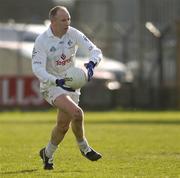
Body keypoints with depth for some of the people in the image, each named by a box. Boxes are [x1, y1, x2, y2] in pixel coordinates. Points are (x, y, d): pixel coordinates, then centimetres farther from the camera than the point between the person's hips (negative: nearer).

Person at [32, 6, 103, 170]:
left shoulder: (73, 34, -9)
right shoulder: (42, 41, -18)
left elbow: (96, 51, -13)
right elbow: (37, 69, -23)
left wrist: (92, 63, -37)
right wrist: (57, 81, -37)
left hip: (71, 84, 5)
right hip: (51, 86, -5)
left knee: (63, 125, 8)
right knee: (76, 113, -26)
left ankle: (47, 153, 34)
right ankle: (84, 148, -5)